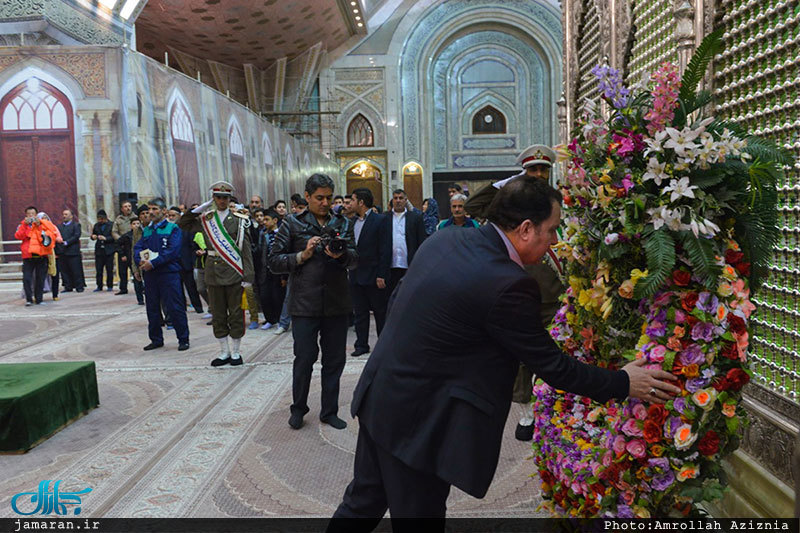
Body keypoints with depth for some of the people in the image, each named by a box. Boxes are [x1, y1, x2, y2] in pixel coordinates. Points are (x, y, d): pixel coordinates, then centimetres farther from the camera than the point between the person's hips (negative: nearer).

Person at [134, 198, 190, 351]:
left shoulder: (173, 229, -1)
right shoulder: (146, 230, 16)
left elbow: (173, 251, -13)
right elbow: (137, 248, 8)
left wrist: (153, 263, -18)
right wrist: (141, 260, -14)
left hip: (169, 272, -6)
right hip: (149, 274, 6)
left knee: (175, 308, -4)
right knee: (152, 308, 12)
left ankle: (183, 340, 5)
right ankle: (156, 339, 24)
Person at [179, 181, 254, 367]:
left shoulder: (240, 219, -1)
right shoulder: (206, 219, 8)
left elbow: (246, 249, -4)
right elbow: (184, 225, 12)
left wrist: (248, 275, -10)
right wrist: (200, 208, 1)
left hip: (234, 273, -3)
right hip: (213, 273, 3)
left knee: (236, 313, 4)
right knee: (217, 314, 9)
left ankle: (236, 352, 16)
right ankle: (224, 352, 21)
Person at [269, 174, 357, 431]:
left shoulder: (342, 224, 12)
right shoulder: (293, 224, 4)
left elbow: (354, 257, 2)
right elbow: (274, 261, 0)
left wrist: (340, 255, -19)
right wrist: (303, 255, -12)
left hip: (336, 303, 3)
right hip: (305, 303, -3)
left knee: (334, 360, 9)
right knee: (304, 358, 3)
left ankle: (329, 411, 24)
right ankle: (298, 408, 26)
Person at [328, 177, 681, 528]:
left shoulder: (442, 240, -1)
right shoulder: (507, 286, -25)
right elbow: (551, 366, -14)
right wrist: (624, 383, -1)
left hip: (377, 395, 8)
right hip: (417, 420, -8)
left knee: (363, 500, 24)